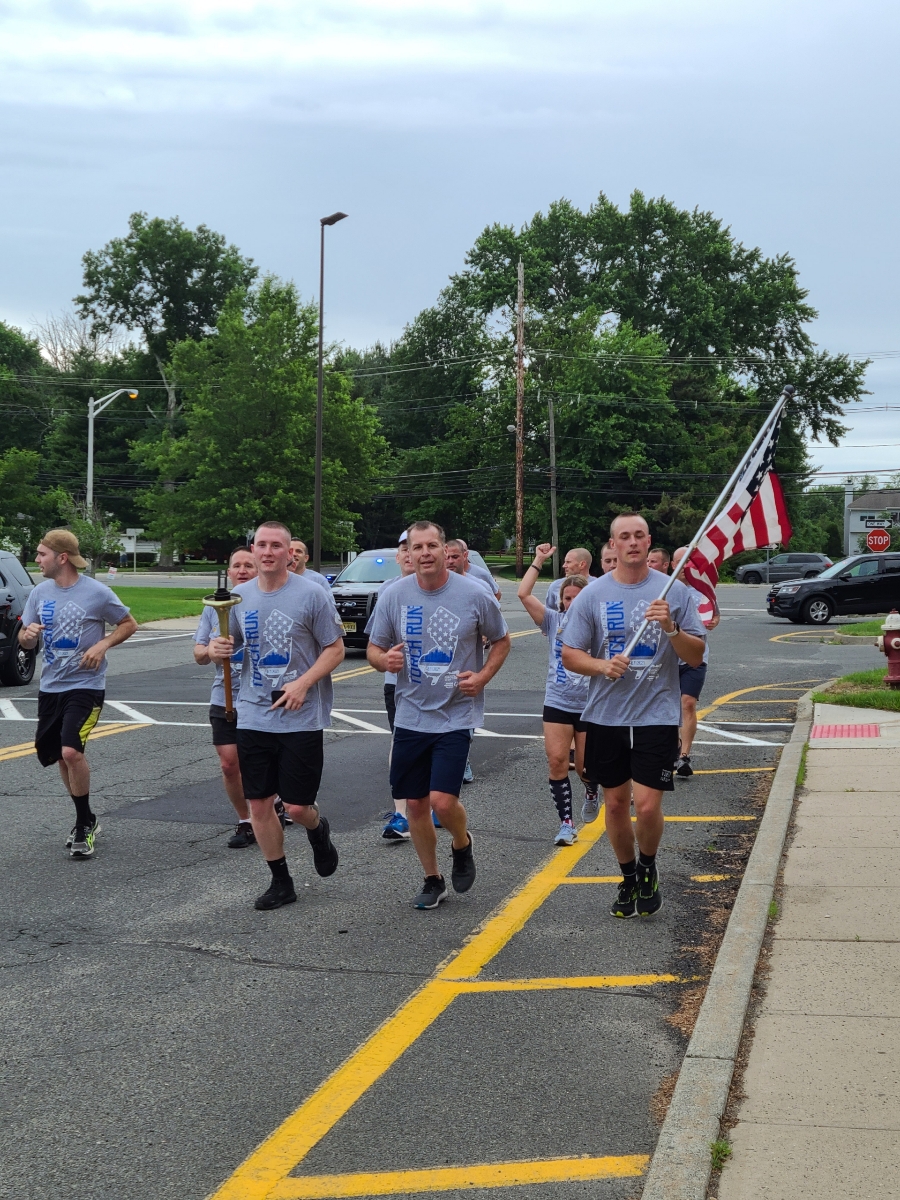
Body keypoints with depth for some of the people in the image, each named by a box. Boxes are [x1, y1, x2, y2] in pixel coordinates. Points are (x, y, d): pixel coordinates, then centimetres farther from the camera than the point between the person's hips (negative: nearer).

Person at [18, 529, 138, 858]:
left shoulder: (97, 592, -10)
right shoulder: (40, 592, 5)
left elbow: (129, 624, 1)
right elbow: (26, 642, 11)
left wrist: (102, 645, -15)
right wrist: (29, 632, -13)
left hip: (85, 685, -6)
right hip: (50, 686, 6)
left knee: (71, 751, -21)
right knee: (59, 756, 13)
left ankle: (84, 824, -4)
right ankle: (85, 820, 30)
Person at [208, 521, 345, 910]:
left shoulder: (311, 594, -7)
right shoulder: (238, 597, 7)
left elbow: (335, 649, -4)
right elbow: (227, 646, 17)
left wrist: (304, 683, -18)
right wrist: (218, 651, -8)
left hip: (302, 718, -4)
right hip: (253, 715, 4)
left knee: (297, 806, -3)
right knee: (259, 804, 5)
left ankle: (318, 830, 33)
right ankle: (281, 881, 21)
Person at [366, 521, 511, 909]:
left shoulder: (474, 595, -7)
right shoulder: (393, 596, -2)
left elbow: (501, 641, 7)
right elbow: (374, 649, 6)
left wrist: (483, 676, -9)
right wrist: (385, 659, -18)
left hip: (456, 714, -3)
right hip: (410, 714, 3)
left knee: (443, 801, -14)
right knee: (416, 804, 7)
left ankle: (462, 845, 20)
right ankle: (432, 880, 27)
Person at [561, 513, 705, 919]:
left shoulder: (675, 592, 0)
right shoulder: (593, 595, 2)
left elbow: (696, 657, 0)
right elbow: (569, 655, 3)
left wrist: (671, 627, -18)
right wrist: (603, 665, -16)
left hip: (657, 715, -2)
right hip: (606, 716, 2)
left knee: (647, 806, -10)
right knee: (615, 803, 10)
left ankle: (648, 867, 19)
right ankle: (628, 878, 32)